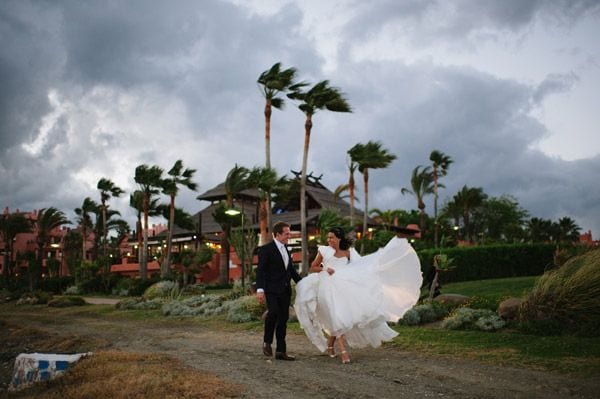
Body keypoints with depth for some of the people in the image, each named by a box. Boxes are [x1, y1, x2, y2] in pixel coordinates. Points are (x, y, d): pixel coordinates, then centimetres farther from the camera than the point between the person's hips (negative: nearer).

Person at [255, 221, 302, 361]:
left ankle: (281, 351, 12)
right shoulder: (266, 249, -6)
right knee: (273, 312, -26)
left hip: (285, 290, 7)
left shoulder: (286, 250, 17)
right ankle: (267, 342, -4)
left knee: (283, 319, 6)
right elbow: (260, 270, -12)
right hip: (272, 290, -7)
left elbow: (291, 269, 24)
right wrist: (260, 290, -22)